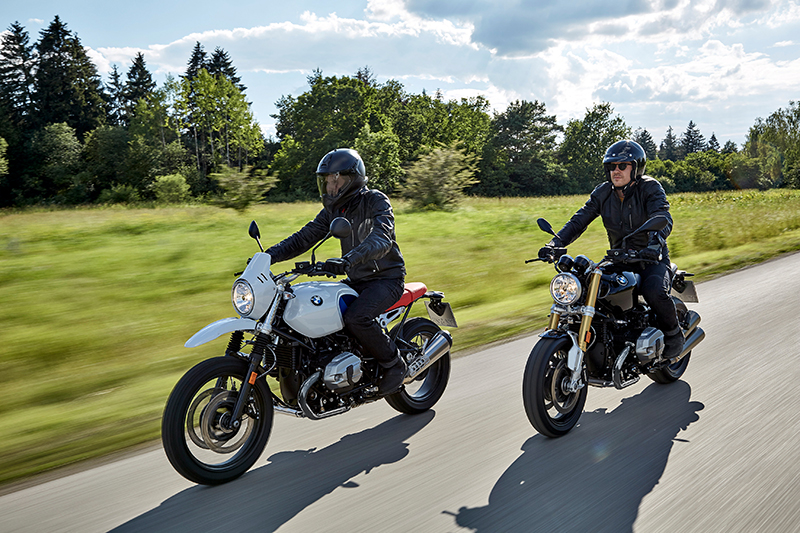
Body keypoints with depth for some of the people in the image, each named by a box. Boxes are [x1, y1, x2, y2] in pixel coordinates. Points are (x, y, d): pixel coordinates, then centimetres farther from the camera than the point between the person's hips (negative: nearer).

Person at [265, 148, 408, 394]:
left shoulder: (376, 201, -15)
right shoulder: (333, 209, 7)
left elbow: (381, 239, -33)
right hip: (357, 280, 8)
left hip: (387, 278, -8)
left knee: (355, 317, -31)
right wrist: (269, 255, -9)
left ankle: (394, 363, -9)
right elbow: (304, 237, 6)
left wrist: (348, 260, -50)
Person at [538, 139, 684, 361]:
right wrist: (555, 243, -19)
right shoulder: (603, 192, 3)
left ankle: (674, 333, -2)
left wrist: (655, 243, -48)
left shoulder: (650, 188, -10)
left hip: (651, 259, -4)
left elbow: (663, 218, -26)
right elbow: (579, 220, -3)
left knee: (654, 291, -34)